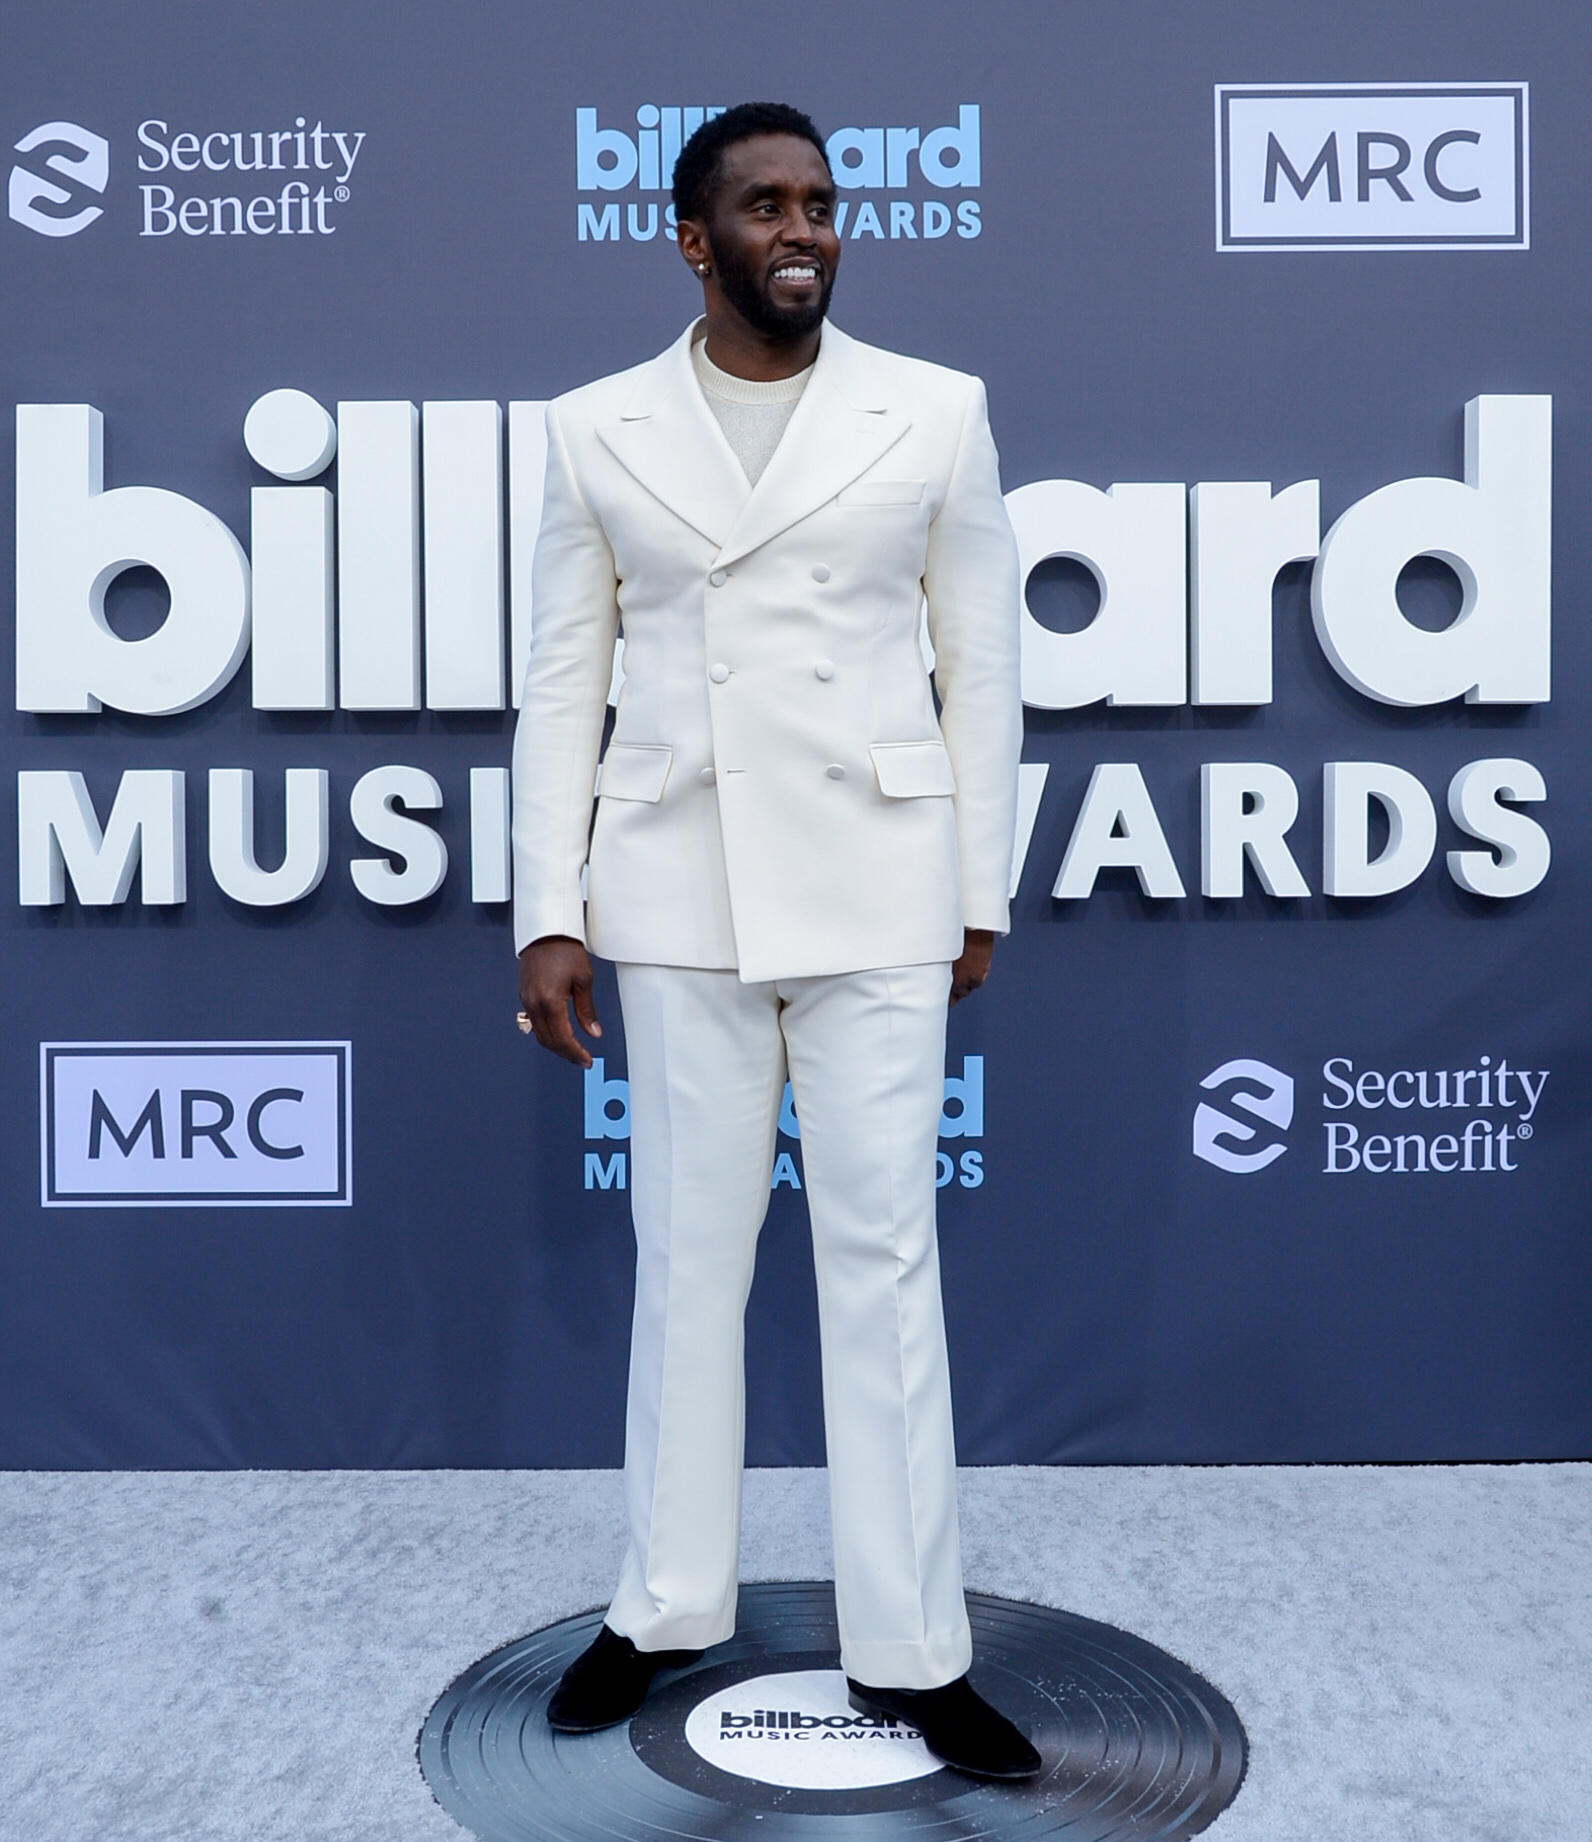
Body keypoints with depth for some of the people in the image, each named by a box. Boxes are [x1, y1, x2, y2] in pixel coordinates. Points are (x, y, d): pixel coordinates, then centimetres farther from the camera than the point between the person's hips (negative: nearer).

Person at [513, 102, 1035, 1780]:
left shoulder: (936, 413, 3)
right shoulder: (596, 431, 5)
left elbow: (982, 668, 5)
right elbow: (562, 685, 5)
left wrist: (980, 895, 3)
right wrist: (547, 919, 0)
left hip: (874, 886, -1)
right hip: (679, 888, 1)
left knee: (883, 1255, 3)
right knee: (686, 1250, 10)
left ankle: (909, 1648, 16)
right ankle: (666, 1606, 26)